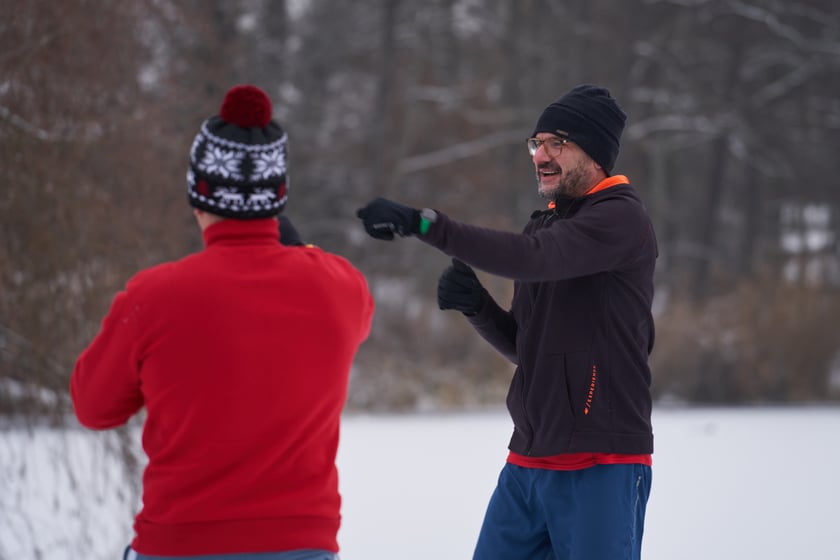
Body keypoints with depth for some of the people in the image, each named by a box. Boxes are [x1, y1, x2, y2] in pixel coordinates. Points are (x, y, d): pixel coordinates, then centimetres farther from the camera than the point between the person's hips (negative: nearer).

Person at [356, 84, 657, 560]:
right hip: (528, 462, 8)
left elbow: (531, 258, -27)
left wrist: (424, 223, -32)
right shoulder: (547, 224, 17)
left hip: (600, 466, -8)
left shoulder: (623, 219, -10)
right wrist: (475, 304, 0)